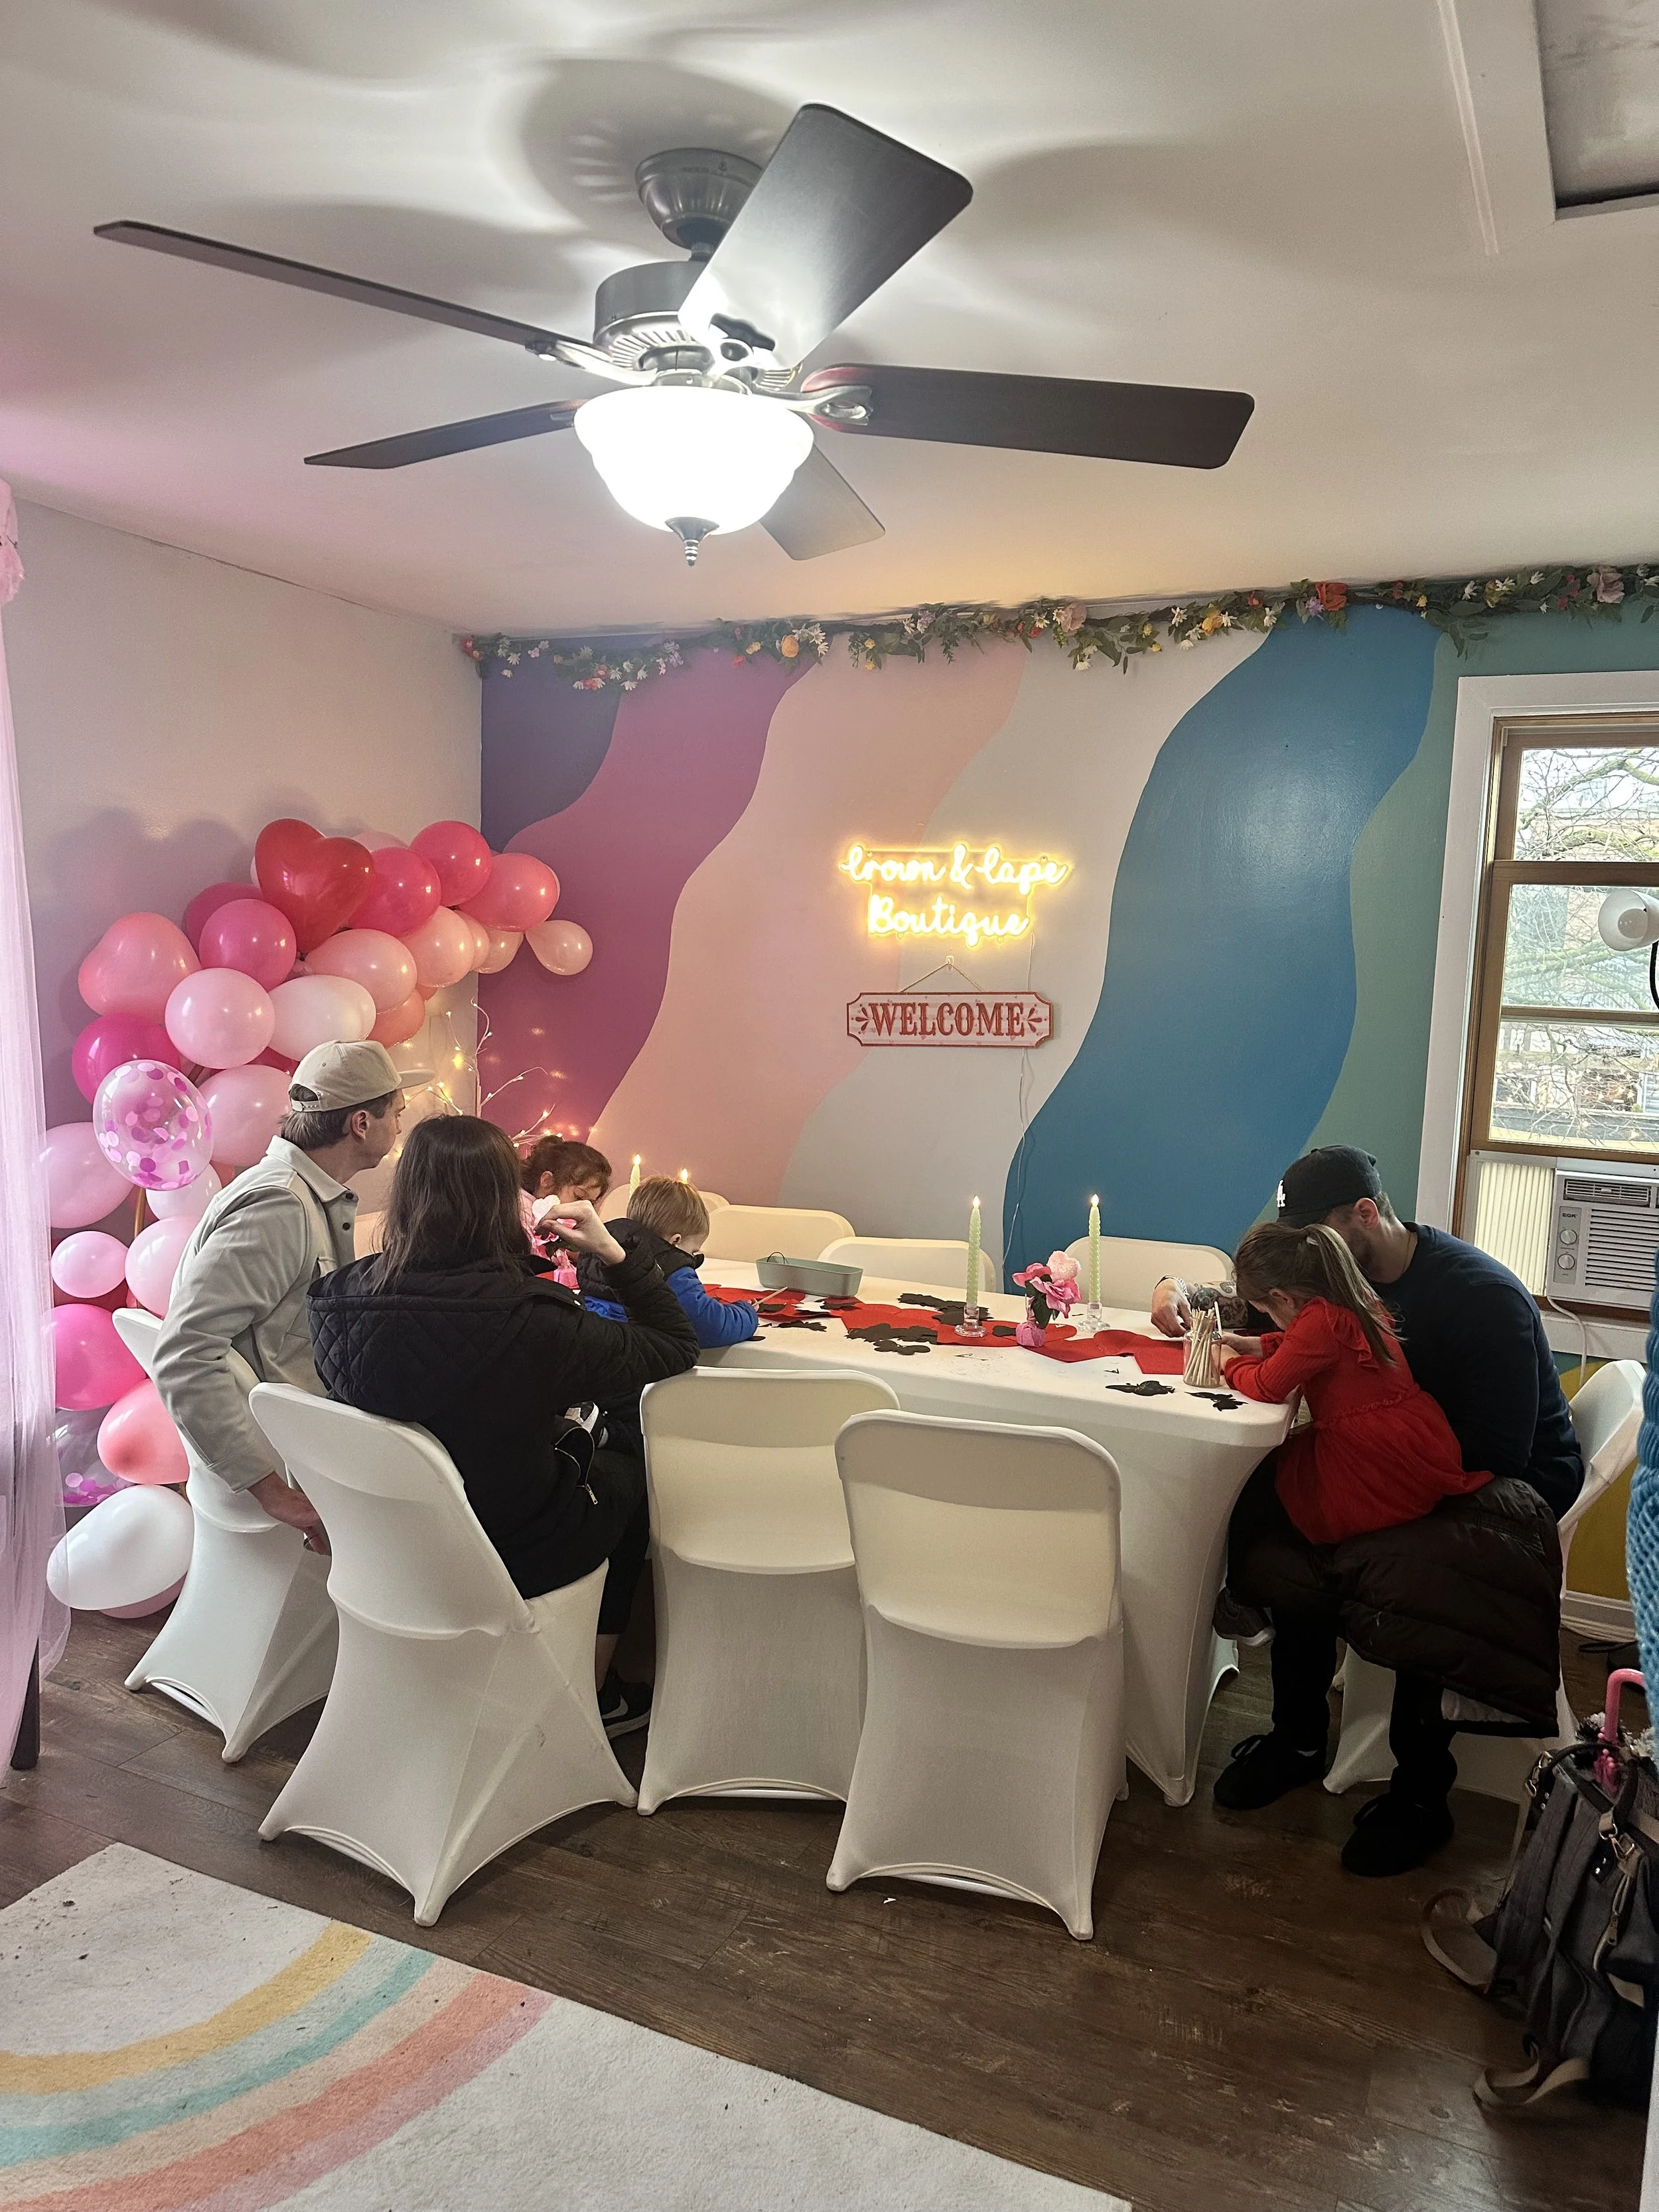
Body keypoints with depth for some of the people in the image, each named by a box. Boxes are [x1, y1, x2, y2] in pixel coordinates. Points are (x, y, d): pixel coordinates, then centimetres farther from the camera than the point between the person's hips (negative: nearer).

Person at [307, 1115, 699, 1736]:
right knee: (627, 1477, 27)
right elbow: (677, 1348, -18)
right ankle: (596, 1695, 43)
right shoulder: (532, 1323, -34)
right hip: (515, 1557, -5)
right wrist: (612, 1252, -12)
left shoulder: (336, 1302, -19)